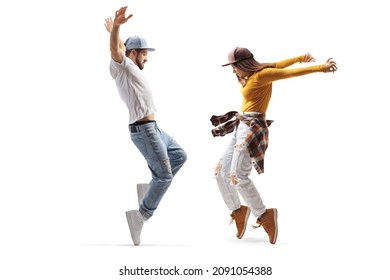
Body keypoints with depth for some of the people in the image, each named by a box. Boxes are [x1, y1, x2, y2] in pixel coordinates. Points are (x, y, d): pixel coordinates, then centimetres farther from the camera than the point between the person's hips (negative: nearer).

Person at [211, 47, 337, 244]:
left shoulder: (262, 74, -8)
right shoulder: (251, 76, 17)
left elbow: (291, 72, -10)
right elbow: (277, 65, 25)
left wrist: (321, 67, -11)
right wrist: (302, 58, 32)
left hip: (252, 129, -10)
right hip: (241, 128, 10)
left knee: (238, 176, -20)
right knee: (221, 172, 9)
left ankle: (265, 216, -11)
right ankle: (238, 212, 22)